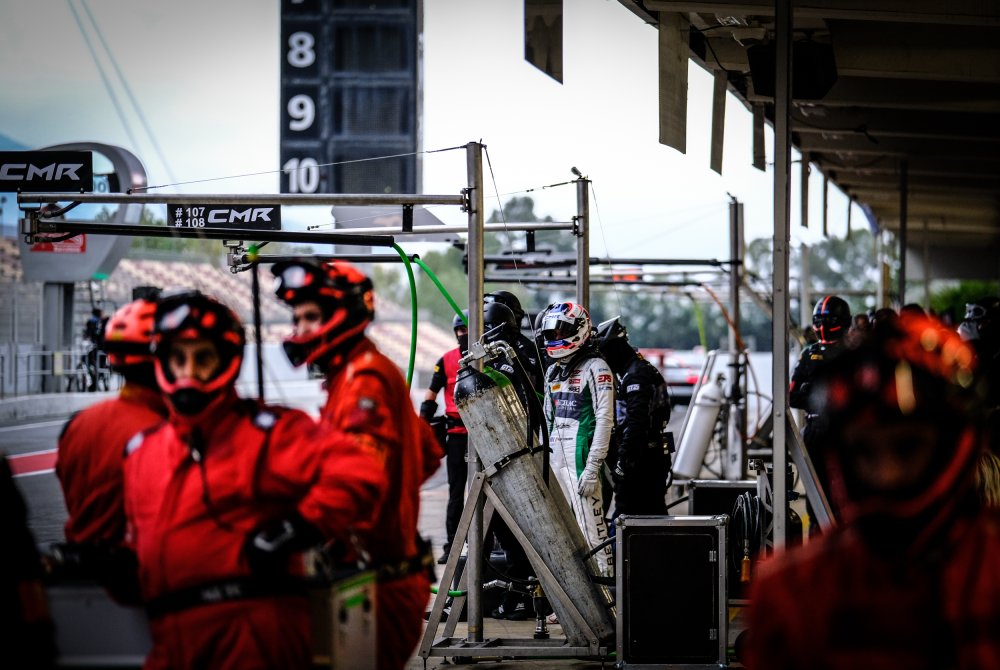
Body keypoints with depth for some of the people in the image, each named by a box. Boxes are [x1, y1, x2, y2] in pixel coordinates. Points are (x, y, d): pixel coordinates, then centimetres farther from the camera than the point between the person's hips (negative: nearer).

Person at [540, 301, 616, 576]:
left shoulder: (595, 368, -7)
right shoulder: (553, 371, 19)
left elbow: (605, 420, -12)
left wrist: (593, 468, -17)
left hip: (581, 456, -8)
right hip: (555, 458, 8)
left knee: (591, 526, -11)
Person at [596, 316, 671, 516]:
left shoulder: (636, 375, -15)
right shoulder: (645, 370, 19)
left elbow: (636, 422, -23)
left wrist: (624, 457, -24)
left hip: (640, 459, -10)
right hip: (656, 455, 10)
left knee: (625, 513, -9)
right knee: (654, 513, 12)